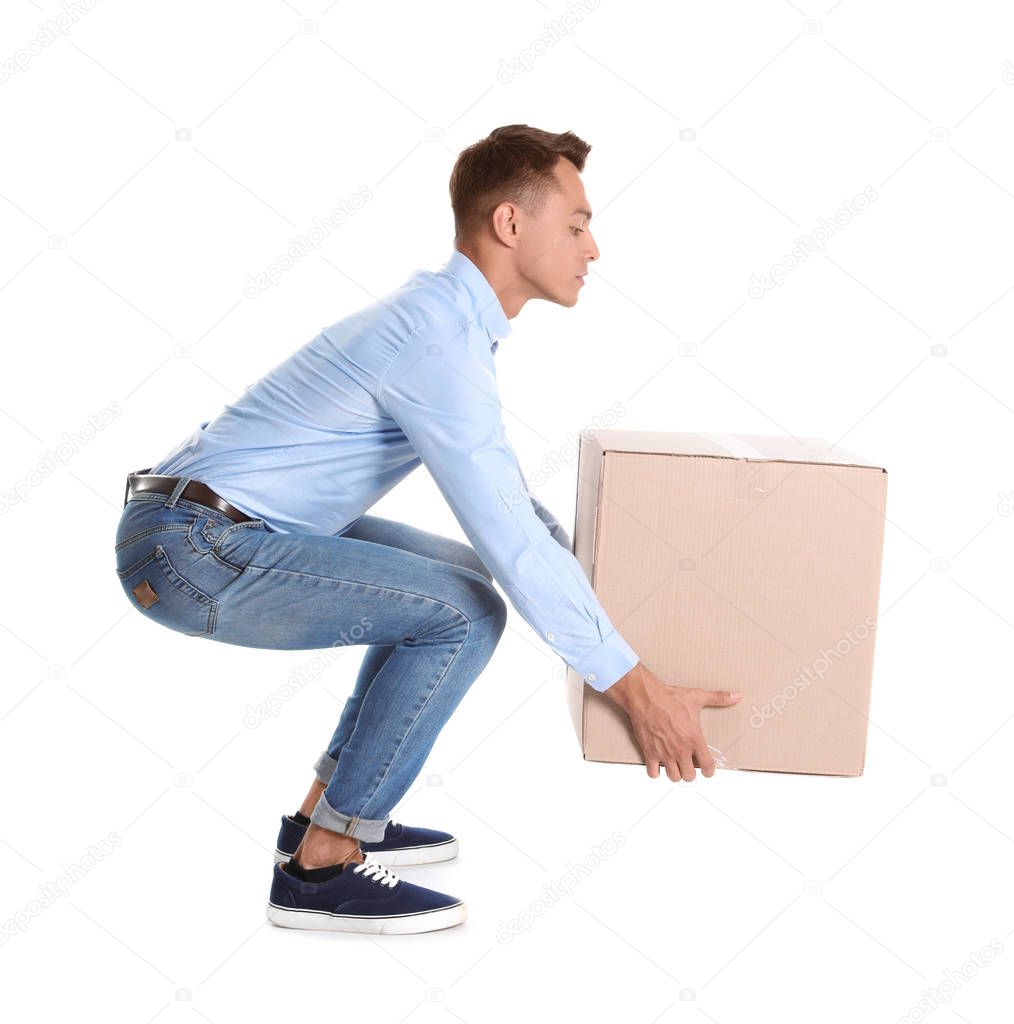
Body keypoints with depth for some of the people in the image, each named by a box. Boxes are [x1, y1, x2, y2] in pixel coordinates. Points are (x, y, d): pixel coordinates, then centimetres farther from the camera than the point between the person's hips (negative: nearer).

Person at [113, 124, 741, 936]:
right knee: (463, 614, -16)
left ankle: (333, 813, 18)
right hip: (191, 552, -10)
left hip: (219, 526, 10)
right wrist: (635, 688, -16)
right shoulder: (439, 342, -20)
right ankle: (320, 867, -4)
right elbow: (513, 542, -23)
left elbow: (505, 496, 23)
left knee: (457, 582, 15)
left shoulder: (444, 318, 11)